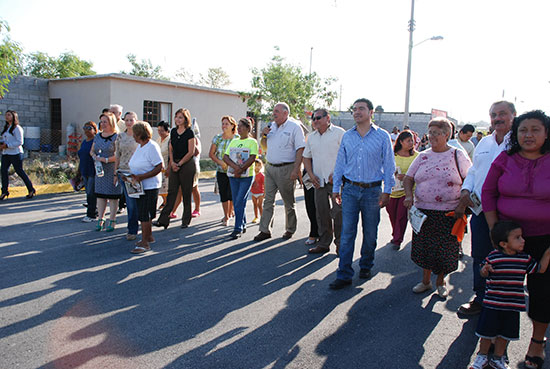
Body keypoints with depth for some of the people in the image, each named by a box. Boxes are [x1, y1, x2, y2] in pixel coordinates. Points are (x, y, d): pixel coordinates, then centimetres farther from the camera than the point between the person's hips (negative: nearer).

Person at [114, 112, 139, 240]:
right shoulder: (120, 137, 10)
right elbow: (117, 156, 14)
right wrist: (116, 173, 11)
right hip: (124, 172, 2)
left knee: (135, 202, -1)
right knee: (130, 202, 2)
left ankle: (132, 230, 11)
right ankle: (133, 228, 15)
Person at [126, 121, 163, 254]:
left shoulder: (152, 147, -15)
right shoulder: (139, 146, 13)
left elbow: (159, 168, -19)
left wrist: (141, 177, -23)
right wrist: (133, 174, 6)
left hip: (149, 186, -9)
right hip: (140, 186, 9)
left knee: (144, 214, -6)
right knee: (144, 213, 16)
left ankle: (145, 243, 1)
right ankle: (149, 236, 30)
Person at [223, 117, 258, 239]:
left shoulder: (252, 142, 0)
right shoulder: (233, 141, 14)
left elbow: (252, 158, -12)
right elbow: (225, 157, 4)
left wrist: (240, 170, -17)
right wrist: (236, 167, -13)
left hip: (247, 176, -5)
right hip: (233, 176, 6)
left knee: (240, 202, -11)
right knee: (236, 202, 8)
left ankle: (238, 229, -6)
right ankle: (243, 225, 21)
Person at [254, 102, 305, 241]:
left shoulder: (294, 127, -6)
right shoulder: (271, 126, 13)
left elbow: (300, 149, -12)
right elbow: (264, 147, 22)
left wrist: (296, 169, -19)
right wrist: (264, 136, 2)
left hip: (285, 169, -6)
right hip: (270, 167, 6)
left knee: (289, 202, 6)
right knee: (268, 200, 4)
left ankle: (290, 230, 20)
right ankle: (265, 230, 8)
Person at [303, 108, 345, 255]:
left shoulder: (339, 133, -3)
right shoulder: (311, 137, 15)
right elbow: (306, 157, 19)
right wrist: (311, 175, 5)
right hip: (319, 181, 5)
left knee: (338, 213, -4)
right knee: (321, 214, 9)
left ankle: (340, 244, 9)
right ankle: (323, 244, 19)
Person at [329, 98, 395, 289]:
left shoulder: (382, 136, 0)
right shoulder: (347, 136, 7)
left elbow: (388, 165, 1)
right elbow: (340, 163, 11)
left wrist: (387, 191, -4)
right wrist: (336, 188, 8)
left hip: (372, 191, -1)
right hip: (350, 189, 2)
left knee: (370, 233, 10)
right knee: (347, 233, -2)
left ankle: (366, 266, 31)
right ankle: (344, 275, 3)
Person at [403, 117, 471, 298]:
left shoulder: (458, 155, 0)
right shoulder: (423, 156, 9)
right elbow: (408, 178, 10)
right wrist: (409, 196, -7)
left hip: (449, 213, -3)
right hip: (423, 211, 3)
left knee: (445, 249, 5)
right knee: (424, 247, 8)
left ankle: (440, 282, 26)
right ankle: (426, 280, 27)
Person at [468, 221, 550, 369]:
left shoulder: (525, 259, -2)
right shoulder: (493, 257, -14)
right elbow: (483, 274, -5)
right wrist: (485, 270, -27)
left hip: (513, 306, 4)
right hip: (493, 303, -3)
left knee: (505, 333, 16)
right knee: (487, 331, 9)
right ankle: (482, 356, 29)